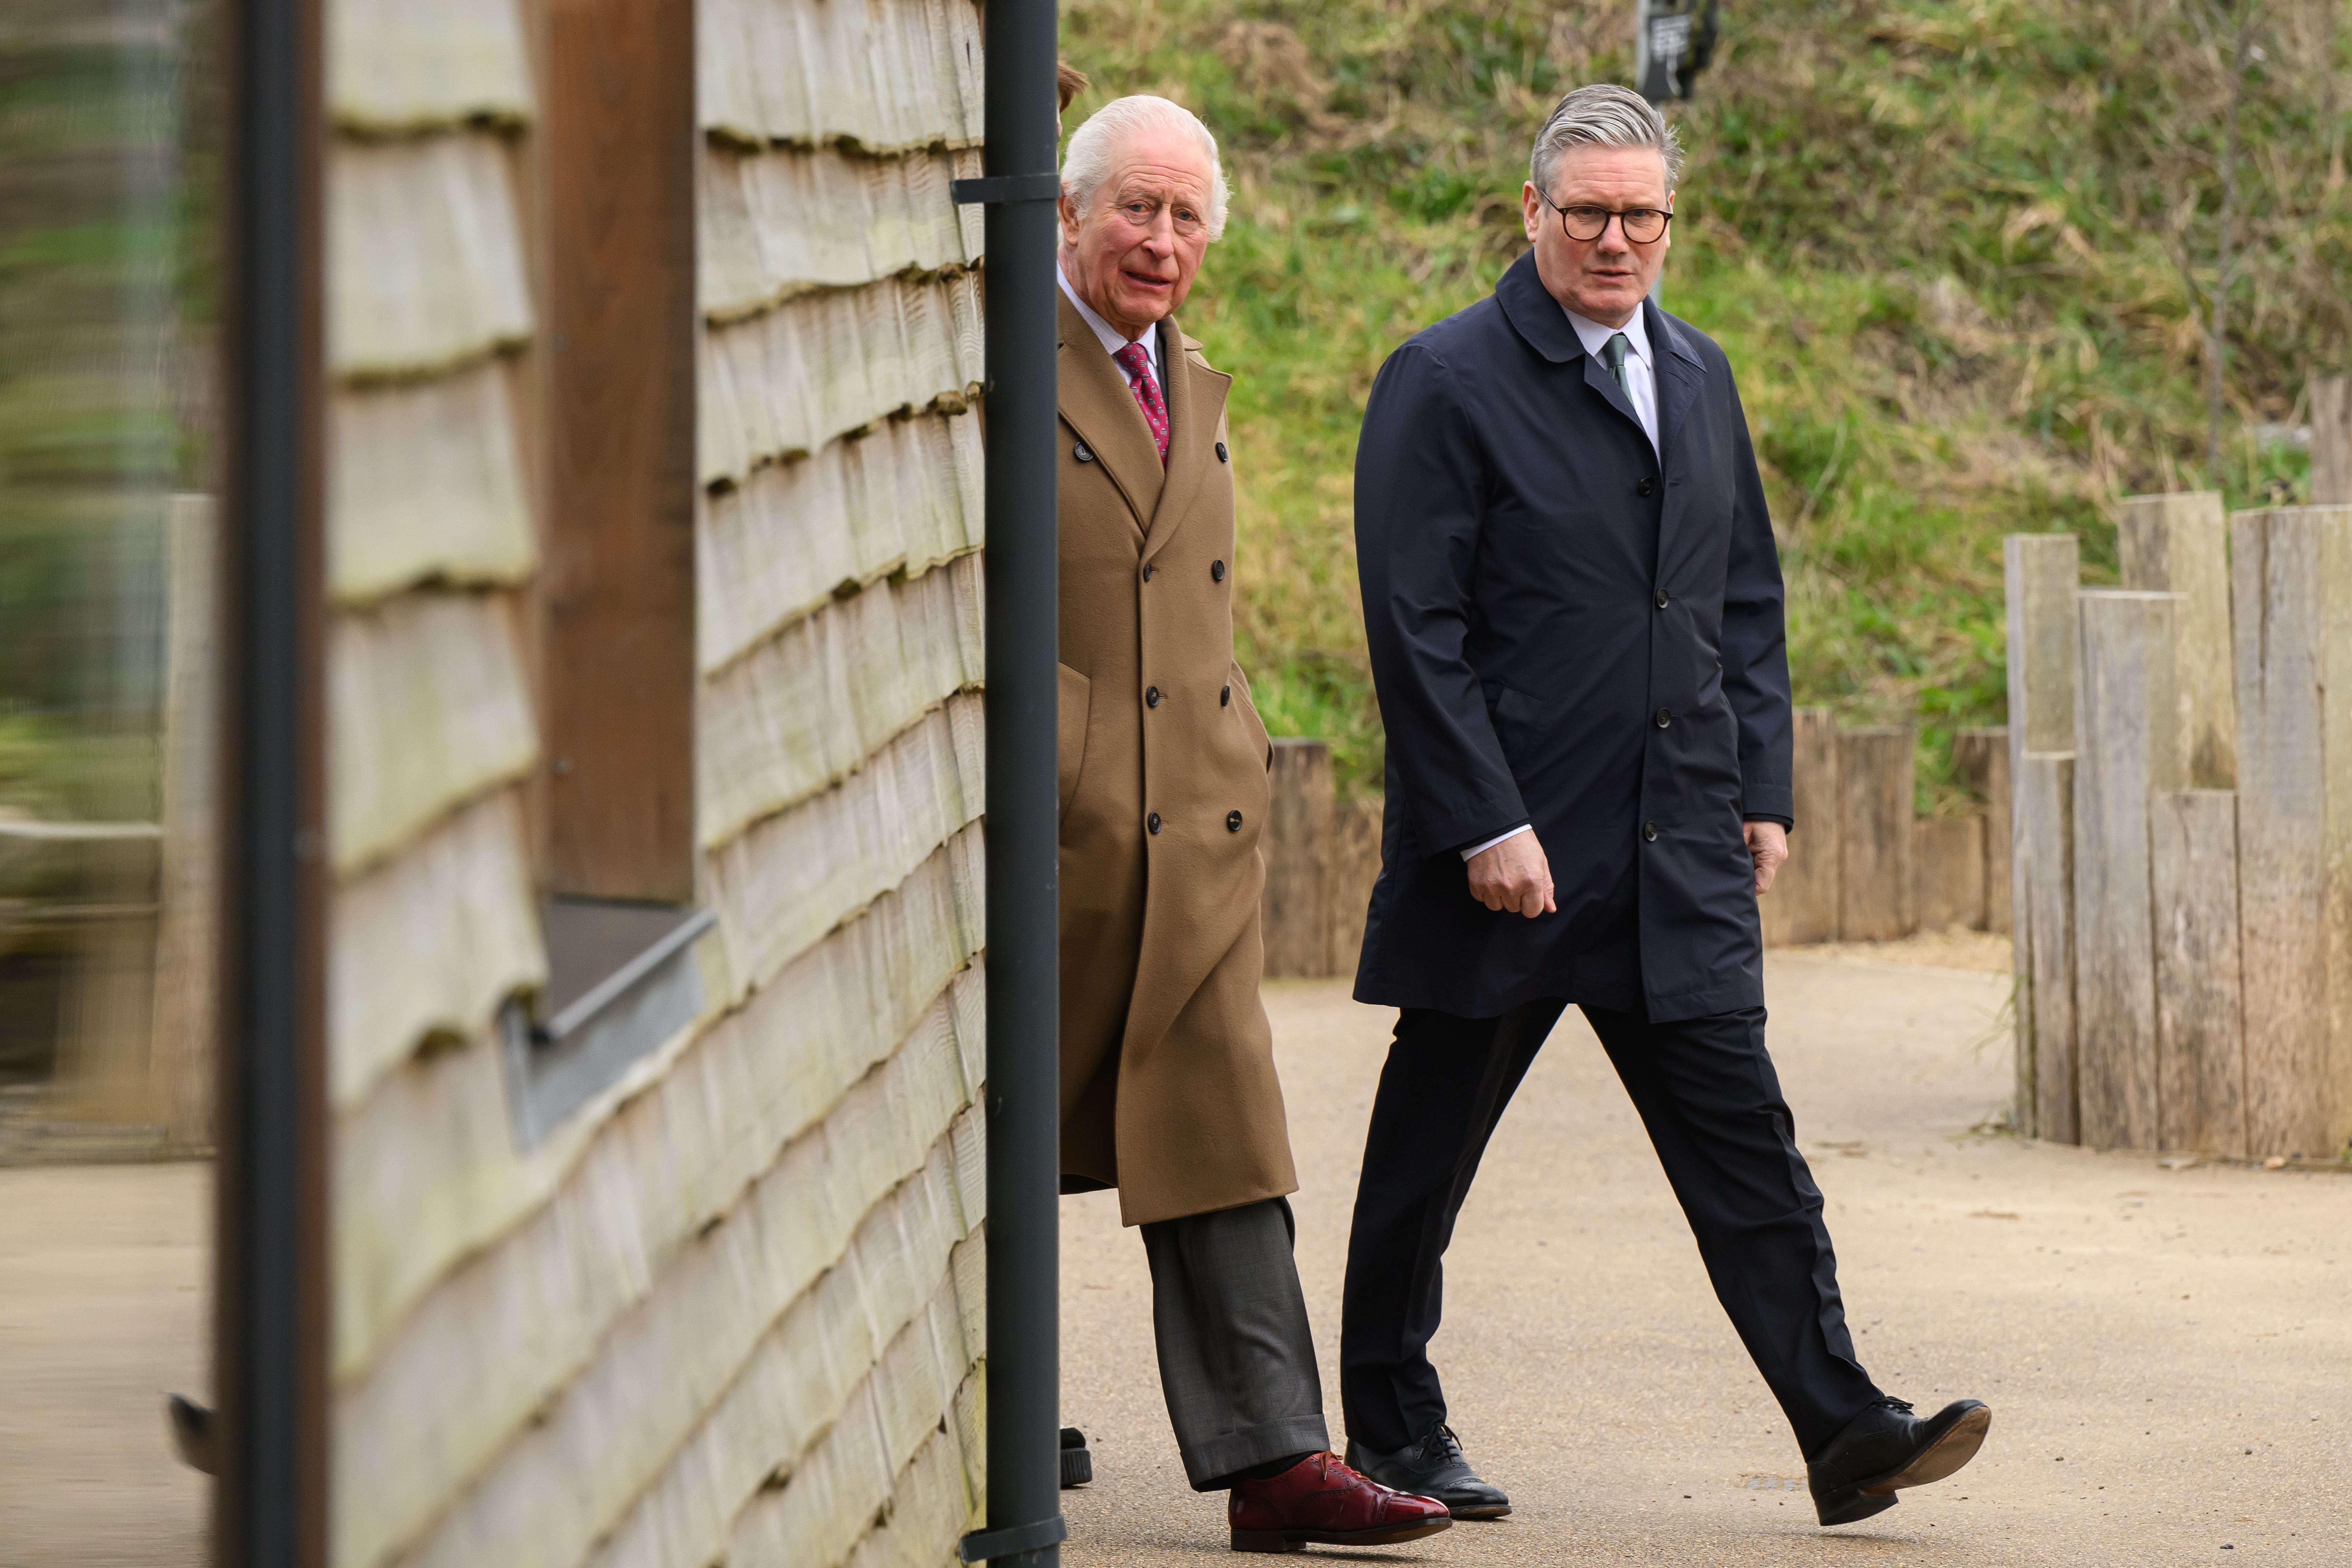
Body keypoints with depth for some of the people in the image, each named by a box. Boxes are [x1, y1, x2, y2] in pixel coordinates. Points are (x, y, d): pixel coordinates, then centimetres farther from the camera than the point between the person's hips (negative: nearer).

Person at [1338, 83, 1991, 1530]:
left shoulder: (1698, 376, 14)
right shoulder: (1446, 383, -6)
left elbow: (1748, 600, 20)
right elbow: (1415, 629, -11)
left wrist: (1764, 790, 11)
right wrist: (1486, 824, -16)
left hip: (1680, 861, 5)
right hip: (1509, 853, -5)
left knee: (1745, 1141, -1)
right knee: (1427, 1151, 6)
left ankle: (1843, 1430, -4)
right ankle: (1393, 1430, 18)